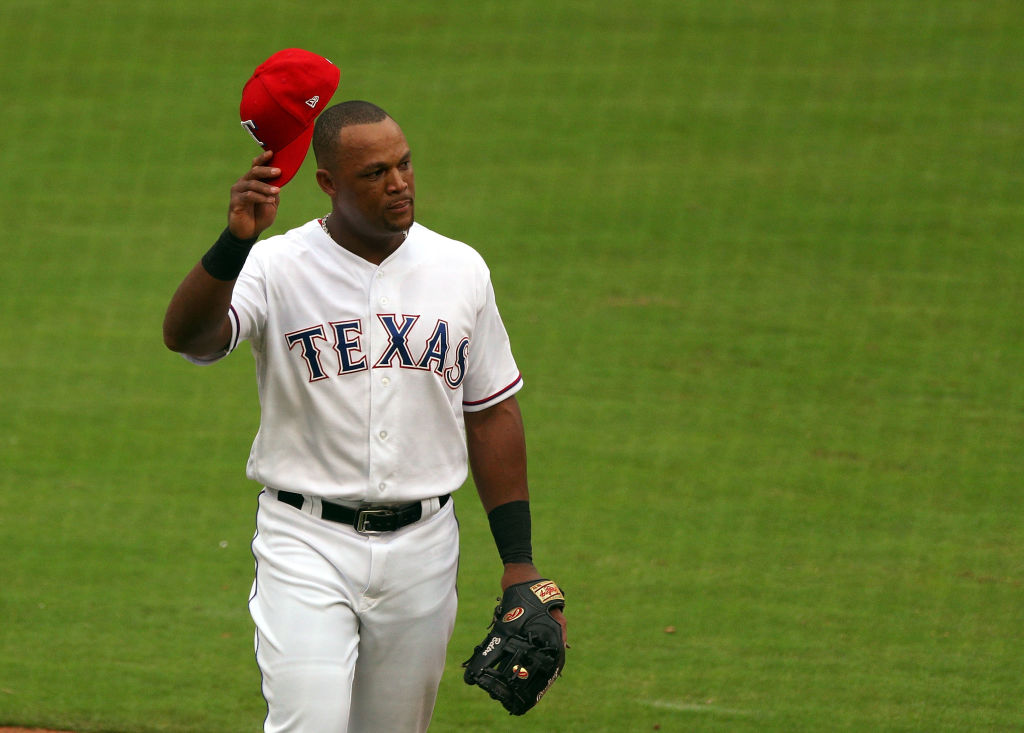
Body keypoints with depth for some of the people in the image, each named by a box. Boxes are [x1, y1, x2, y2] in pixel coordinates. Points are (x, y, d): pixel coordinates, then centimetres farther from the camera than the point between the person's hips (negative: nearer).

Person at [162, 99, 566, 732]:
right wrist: (237, 239, -42)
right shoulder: (277, 267, -7)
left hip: (422, 547, 4)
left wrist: (518, 560, 8)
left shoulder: (460, 270, 5)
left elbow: (492, 415, 11)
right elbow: (187, 335, -26)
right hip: (308, 544, -4)